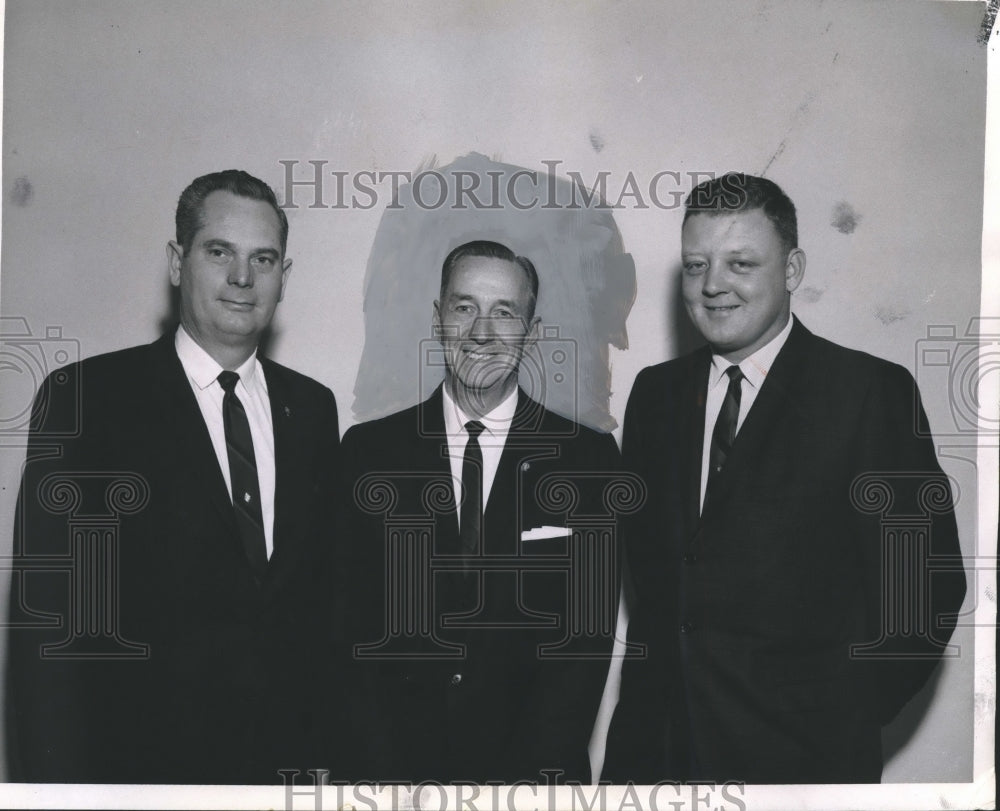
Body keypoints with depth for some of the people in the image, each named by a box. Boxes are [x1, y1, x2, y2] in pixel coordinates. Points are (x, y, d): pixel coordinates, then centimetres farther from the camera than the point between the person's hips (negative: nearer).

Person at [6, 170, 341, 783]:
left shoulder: (314, 408, 6)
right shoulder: (83, 398, -8)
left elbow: (320, 590, 10)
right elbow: (45, 617, -11)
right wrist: (57, 787, -14)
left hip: (292, 756, 4)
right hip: (141, 761, -4)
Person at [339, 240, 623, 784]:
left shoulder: (589, 458, -4)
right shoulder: (368, 450, -2)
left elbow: (587, 637, -7)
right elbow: (356, 623, -3)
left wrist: (524, 777, -15)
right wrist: (414, 768, -13)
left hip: (536, 772, 0)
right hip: (398, 772, 1)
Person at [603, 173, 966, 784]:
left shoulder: (873, 391, -8)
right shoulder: (656, 391, 7)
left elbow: (926, 582, -8)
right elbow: (645, 567, 10)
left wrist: (845, 722, -9)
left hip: (803, 755, -4)